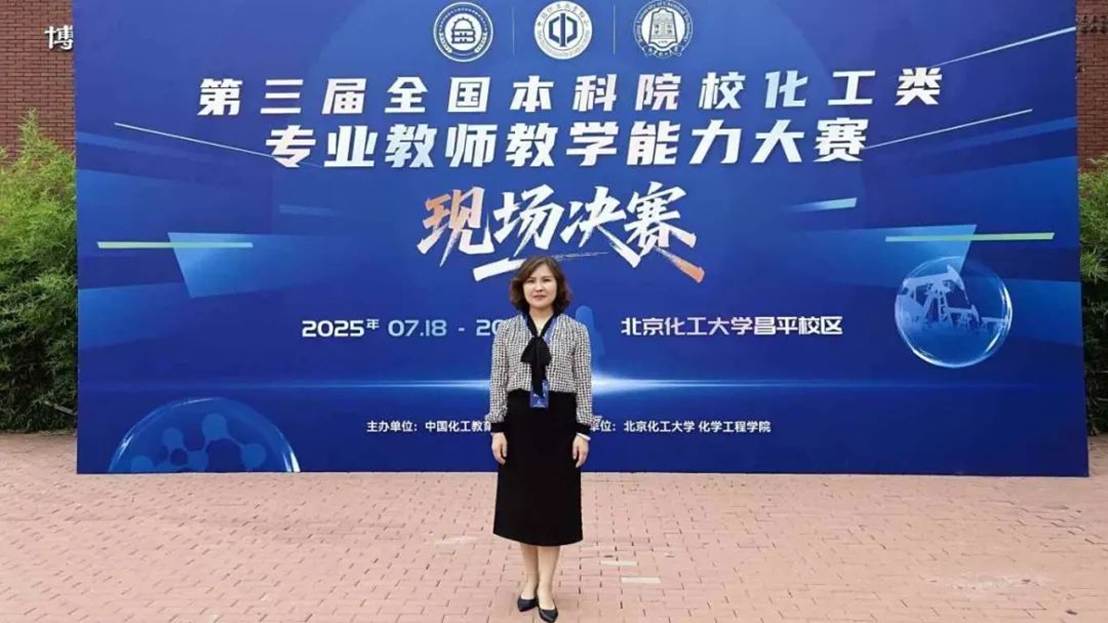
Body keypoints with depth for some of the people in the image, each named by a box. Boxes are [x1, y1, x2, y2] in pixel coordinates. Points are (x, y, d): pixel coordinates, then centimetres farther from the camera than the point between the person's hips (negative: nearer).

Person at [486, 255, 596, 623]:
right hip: (518, 422, 2)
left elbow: (584, 385, -2)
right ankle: (530, 578, 25)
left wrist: (583, 431, -7)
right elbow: (497, 382, 1)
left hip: (559, 423, -1)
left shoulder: (576, 331, -2)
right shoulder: (506, 330, 2)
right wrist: (497, 429, -4)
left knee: (554, 503, 4)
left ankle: (545, 586, 14)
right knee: (522, 502, 9)